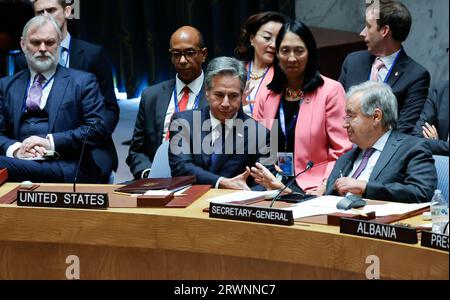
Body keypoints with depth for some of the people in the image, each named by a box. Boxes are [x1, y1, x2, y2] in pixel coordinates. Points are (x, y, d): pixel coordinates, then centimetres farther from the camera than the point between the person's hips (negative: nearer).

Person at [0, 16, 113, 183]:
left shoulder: (83, 82, 12)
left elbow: (98, 129, 1)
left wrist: (51, 142, -10)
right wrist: (15, 148, -11)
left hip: (66, 168, -4)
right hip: (21, 160, 4)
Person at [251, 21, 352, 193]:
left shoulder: (331, 90, 0)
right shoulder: (268, 96, 14)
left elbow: (342, 152, -3)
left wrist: (324, 187, -16)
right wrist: (267, 179, -3)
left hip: (312, 187, -4)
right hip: (273, 184, 4)